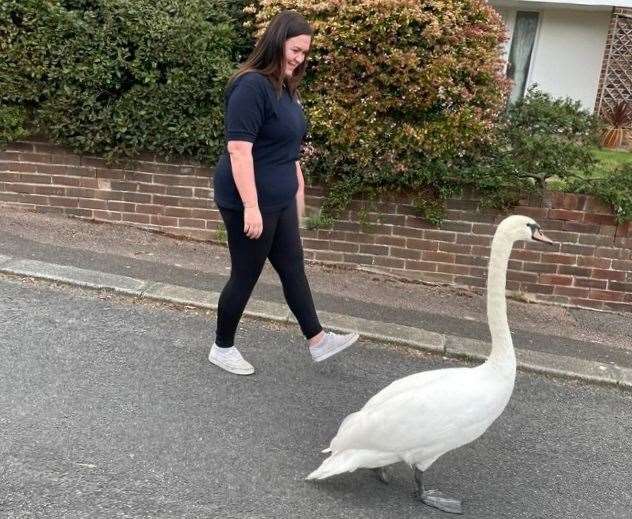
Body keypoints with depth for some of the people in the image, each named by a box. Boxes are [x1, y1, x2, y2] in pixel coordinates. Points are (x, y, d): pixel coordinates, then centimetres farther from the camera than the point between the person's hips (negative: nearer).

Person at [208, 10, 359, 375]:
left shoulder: (286, 88, 11)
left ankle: (317, 342, 25)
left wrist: (298, 185, 24)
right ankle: (222, 348, 23)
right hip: (250, 201, -9)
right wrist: (251, 207, -28)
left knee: (293, 267, 14)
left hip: (280, 199, 9)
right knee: (245, 275, 4)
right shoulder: (252, 86, -19)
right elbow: (238, 149, -25)